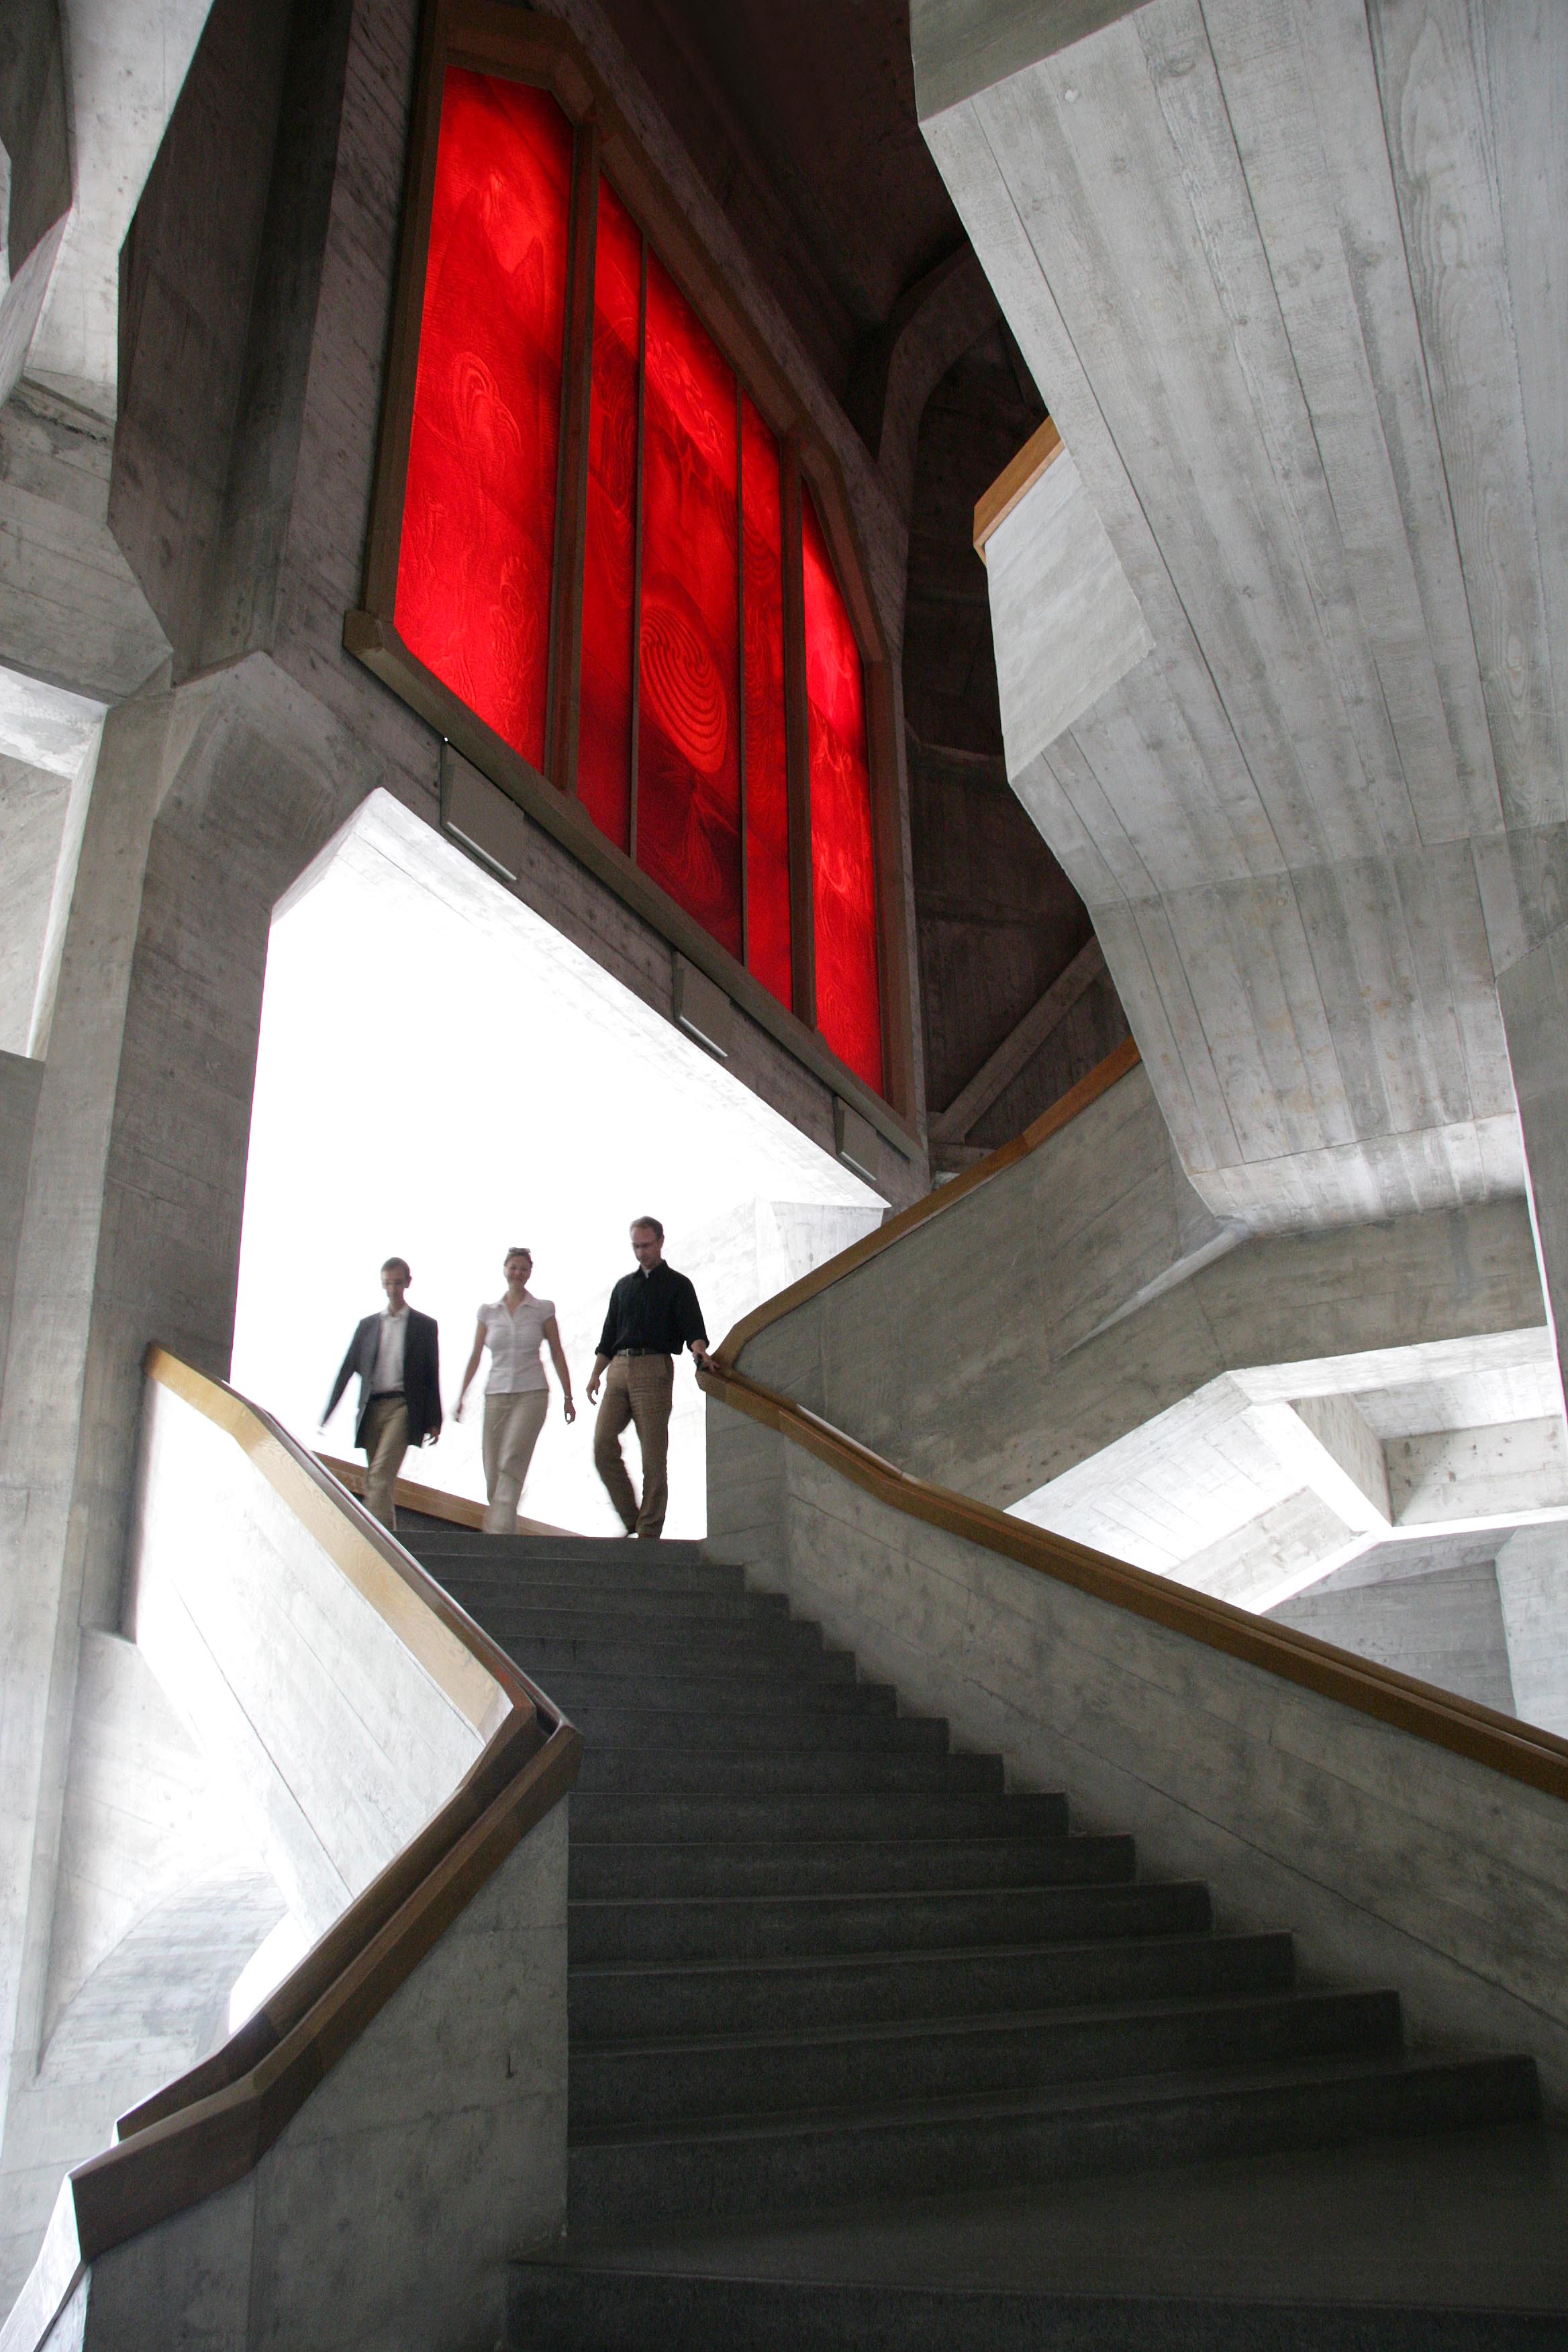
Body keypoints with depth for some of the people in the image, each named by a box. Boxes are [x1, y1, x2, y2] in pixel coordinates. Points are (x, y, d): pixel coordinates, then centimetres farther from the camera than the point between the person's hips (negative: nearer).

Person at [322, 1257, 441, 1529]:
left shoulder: (425, 1325, 8)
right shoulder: (368, 1325, 16)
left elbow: (433, 1375, 7)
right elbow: (346, 1370, 13)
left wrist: (434, 1421, 2)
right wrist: (328, 1415, 7)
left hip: (403, 1407, -4)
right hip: (372, 1407, 4)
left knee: (381, 1473, -20)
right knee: (374, 1481, 6)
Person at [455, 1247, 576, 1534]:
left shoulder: (543, 1309, 3)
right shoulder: (488, 1312, 8)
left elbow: (557, 1354, 5)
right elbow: (475, 1357, 10)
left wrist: (568, 1396, 3)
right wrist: (460, 1397, 7)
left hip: (532, 1395, -3)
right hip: (496, 1395, 3)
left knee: (511, 1462, -19)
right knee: (493, 1471, 2)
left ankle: (498, 1531, -24)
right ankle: (508, 1532, 16)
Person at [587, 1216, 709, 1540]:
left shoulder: (677, 1284, 8)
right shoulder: (623, 1286, 23)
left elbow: (693, 1328, -3)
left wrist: (699, 1349, -25)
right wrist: (595, 1375, 14)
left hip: (654, 1368, -5)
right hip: (619, 1368, 5)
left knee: (653, 1454, -6)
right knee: (603, 1444, -6)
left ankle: (649, 1529, -2)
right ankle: (631, 1520, 4)